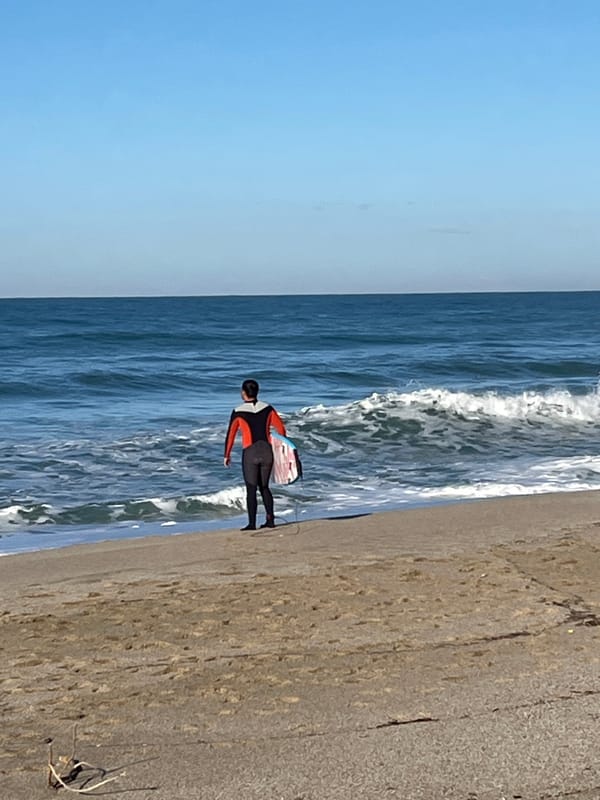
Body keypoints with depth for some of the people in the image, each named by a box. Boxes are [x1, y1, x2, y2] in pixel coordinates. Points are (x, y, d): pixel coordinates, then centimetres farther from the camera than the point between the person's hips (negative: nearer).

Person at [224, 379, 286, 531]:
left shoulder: (238, 412, -5)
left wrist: (227, 455, 8)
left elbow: (230, 435, -2)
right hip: (267, 451, 4)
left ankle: (252, 523, 0)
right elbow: (281, 429, 4)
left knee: (251, 490, 2)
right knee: (264, 487, 17)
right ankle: (270, 520, 15)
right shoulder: (268, 409, 4)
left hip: (250, 453, -4)